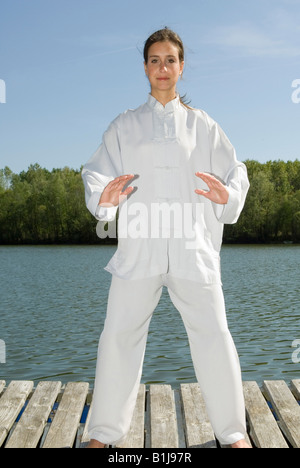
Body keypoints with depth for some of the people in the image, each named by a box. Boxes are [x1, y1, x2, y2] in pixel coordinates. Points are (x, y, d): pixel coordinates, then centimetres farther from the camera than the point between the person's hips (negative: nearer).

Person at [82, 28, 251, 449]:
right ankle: (105, 432, 19)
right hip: (139, 245, 1)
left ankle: (232, 432, 20)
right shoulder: (125, 126, 13)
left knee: (213, 335, 0)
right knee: (120, 334, 1)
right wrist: (102, 197, -18)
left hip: (193, 247, 0)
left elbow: (235, 172, 10)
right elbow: (97, 171, 5)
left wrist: (228, 196, -13)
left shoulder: (202, 125, 12)